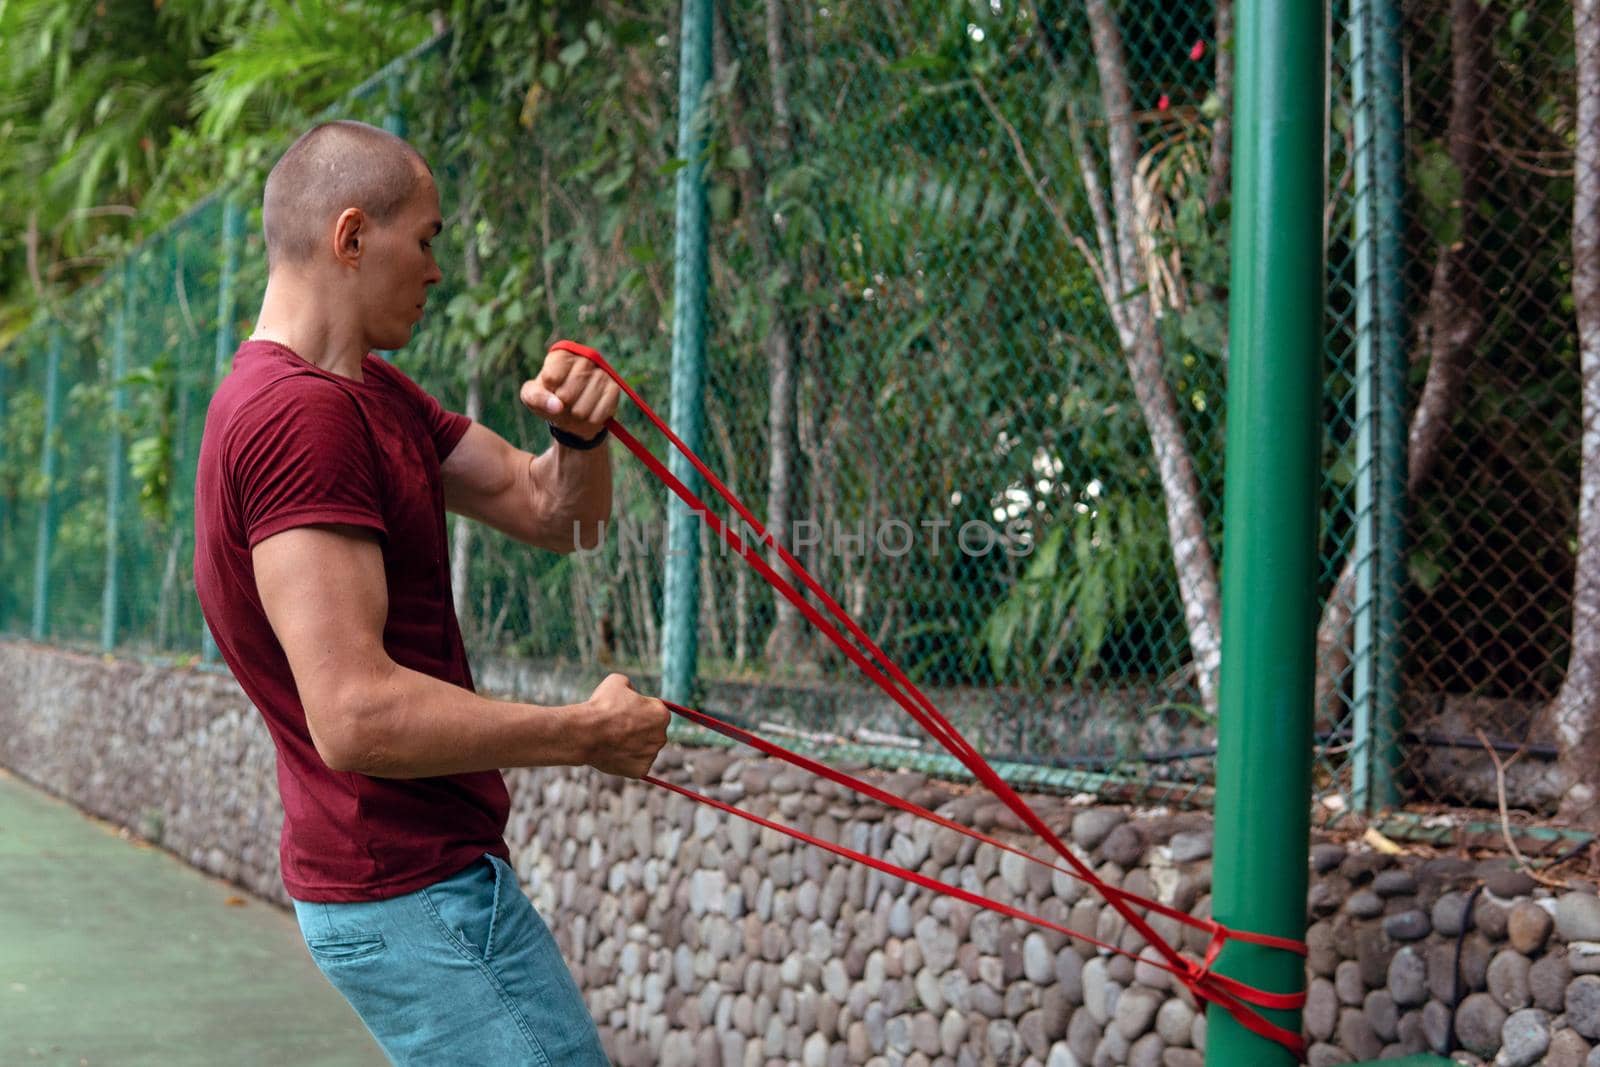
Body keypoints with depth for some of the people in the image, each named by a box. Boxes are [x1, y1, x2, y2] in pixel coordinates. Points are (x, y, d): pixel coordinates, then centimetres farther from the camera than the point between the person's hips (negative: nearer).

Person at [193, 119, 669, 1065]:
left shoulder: (373, 393, 11)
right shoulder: (300, 415, -23)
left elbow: (558, 515, 12)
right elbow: (356, 718, -30)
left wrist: (581, 434, -11)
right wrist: (586, 733, -19)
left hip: (447, 863, 10)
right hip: (408, 892, -10)